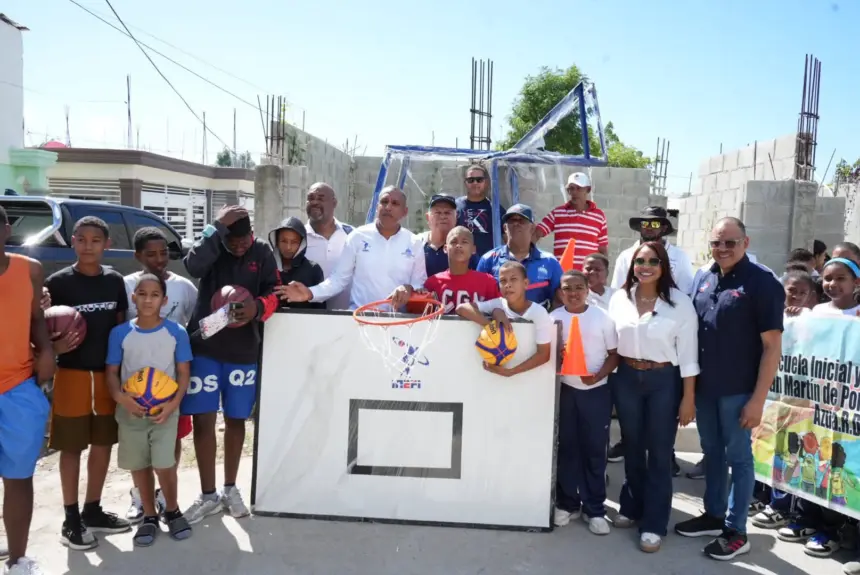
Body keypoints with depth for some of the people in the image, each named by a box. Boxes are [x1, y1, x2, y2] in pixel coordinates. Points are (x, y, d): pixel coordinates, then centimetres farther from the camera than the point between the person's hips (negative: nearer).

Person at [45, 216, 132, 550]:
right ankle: (71, 519, 16)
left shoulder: (115, 281, 4)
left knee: (103, 444, 11)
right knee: (72, 447, 4)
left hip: (109, 373, 4)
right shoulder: (58, 282, -7)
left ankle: (93, 511, 26)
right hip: (72, 374, -4)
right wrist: (56, 347, -24)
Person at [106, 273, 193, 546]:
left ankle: (172, 510, 22)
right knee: (139, 466, 11)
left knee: (164, 465, -5)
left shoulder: (176, 332, -5)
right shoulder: (120, 333, -3)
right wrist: (120, 397, -16)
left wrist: (174, 403, -15)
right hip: (131, 411, 2)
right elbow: (112, 371, 2)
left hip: (165, 410, -2)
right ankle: (149, 515, 30)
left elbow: (184, 372, -1)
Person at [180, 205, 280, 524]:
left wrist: (257, 307, -26)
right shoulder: (212, 245, -3)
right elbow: (193, 266, -24)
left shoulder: (262, 252, 0)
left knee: (235, 420, 13)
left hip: (244, 351, 1)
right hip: (204, 348, -1)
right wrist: (217, 228, -26)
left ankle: (230, 488, 29)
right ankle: (208, 495, 18)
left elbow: (274, 292, -5)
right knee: (203, 421, 2)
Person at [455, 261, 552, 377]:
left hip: (531, 375, -2)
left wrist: (510, 371, -26)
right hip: (500, 366, 2)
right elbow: (461, 308, -21)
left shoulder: (539, 313, -16)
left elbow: (544, 354, -17)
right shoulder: (498, 305, -10)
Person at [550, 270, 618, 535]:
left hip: (596, 392, -1)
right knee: (567, 448, 9)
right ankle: (567, 503, 23)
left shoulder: (602, 318, -4)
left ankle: (595, 509, 16)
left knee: (594, 450, 5)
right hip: (564, 391, 1)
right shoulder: (554, 318, 0)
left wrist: (598, 375, -17)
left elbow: (614, 354, -1)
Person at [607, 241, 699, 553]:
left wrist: (689, 398, -9)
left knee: (659, 454, 5)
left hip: (664, 381, -3)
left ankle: (654, 524, 18)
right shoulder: (619, 298, 1)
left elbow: (687, 353, -8)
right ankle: (632, 507, 36)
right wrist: (606, 379, 4)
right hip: (626, 379, 3)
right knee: (632, 448, 17)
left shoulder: (679, 302, -9)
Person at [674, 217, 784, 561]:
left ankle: (736, 531, 20)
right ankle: (714, 515, 33)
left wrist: (758, 398, -15)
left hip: (737, 390, -5)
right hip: (704, 385, 6)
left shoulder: (762, 284, -11)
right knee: (712, 452, 17)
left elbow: (772, 345, -12)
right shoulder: (704, 279, 6)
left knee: (738, 457, 7)